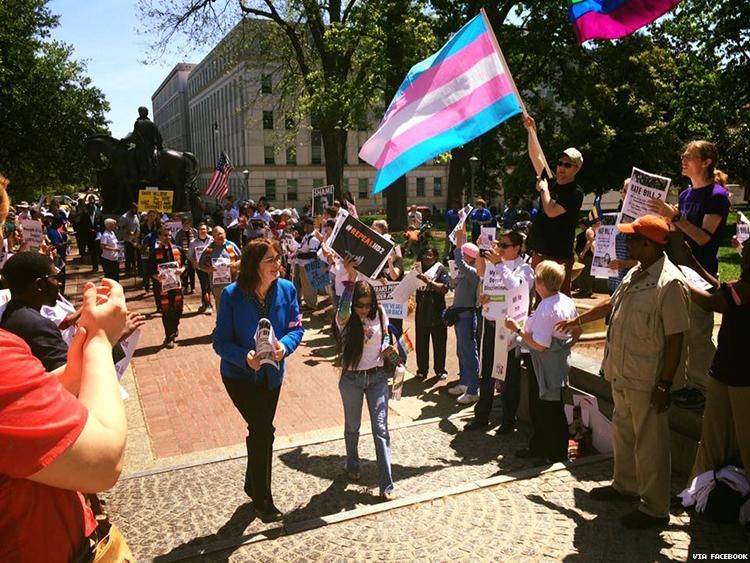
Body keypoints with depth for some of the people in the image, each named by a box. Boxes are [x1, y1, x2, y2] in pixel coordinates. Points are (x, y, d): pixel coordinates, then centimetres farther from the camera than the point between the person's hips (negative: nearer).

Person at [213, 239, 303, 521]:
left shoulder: (287, 289, -14)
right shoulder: (232, 295, -22)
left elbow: (296, 327, -6)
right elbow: (220, 342, -19)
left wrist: (285, 345, -27)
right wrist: (245, 357, -37)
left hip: (272, 373, 4)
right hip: (239, 374, -4)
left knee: (260, 430, 19)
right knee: (263, 430, -13)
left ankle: (253, 486, 43)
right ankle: (262, 499, 7)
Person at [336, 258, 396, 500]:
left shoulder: (380, 314, -5)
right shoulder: (345, 320, -14)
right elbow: (343, 310, -40)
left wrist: (387, 348, -10)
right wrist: (350, 279, -47)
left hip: (377, 377, 1)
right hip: (351, 379, -1)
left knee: (381, 429, -4)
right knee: (352, 426, 17)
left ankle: (386, 484, -1)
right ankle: (353, 465, 42)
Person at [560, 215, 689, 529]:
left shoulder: (670, 283, -21)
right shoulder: (635, 274, 7)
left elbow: (675, 339, -21)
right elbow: (612, 304, 23)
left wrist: (664, 385, -19)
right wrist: (578, 320, 34)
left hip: (647, 381, -9)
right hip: (623, 374, 9)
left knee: (650, 444, 4)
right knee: (623, 434, 22)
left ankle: (655, 509, 19)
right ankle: (625, 486, 41)